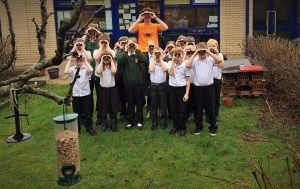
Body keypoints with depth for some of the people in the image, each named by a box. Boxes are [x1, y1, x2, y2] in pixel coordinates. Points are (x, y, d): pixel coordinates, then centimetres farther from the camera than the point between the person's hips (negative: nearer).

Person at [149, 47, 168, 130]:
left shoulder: (164, 63, 4)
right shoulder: (151, 62, 7)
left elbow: (165, 69, -18)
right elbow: (151, 69, -13)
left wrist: (160, 59, -8)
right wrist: (154, 59, -5)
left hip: (162, 85, -1)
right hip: (153, 85, 1)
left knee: (163, 104, 5)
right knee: (154, 105, 5)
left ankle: (163, 122, 16)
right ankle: (154, 122, 14)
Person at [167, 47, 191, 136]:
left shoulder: (185, 64, -4)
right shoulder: (170, 63, 2)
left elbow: (187, 80, -4)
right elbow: (171, 73, -18)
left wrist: (187, 93, -9)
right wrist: (173, 61, -14)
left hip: (182, 88, -2)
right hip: (172, 89, 2)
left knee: (182, 110, 3)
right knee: (173, 109, 10)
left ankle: (182, 127, 17)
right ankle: (175, 126, 24)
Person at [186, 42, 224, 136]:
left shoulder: (211, 59, -3)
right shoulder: (194, 60, -3)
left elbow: (220, 60, -20)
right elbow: (187, 65, -21)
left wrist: (209, 52, -18)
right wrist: (194, 54, -18)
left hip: (209, 87, 0)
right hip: (197, 88, 1)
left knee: (211, 108, 8)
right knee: (198, 108, 12)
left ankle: (213, 126, 23)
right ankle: (198, 126, 28)